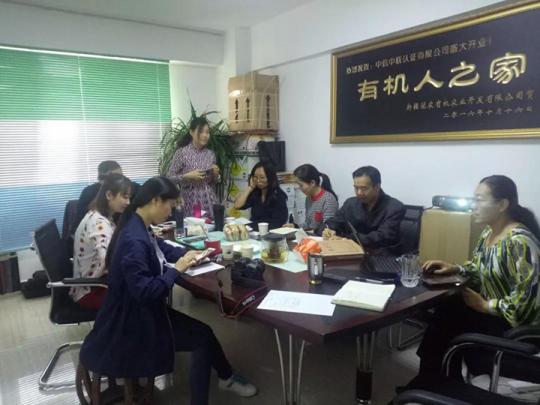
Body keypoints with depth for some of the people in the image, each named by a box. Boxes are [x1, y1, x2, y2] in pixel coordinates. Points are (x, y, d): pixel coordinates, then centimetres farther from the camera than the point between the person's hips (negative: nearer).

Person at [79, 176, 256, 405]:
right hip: (132, 323, -9)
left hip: (142, 311, 9)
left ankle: (226, 378, 31)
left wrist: (187, 254, 1)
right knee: (203, 337, -2)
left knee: (202, 331, 10)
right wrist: (177, 269, -23)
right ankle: (226, 378, 21)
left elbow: (162, 248, 18)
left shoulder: (140, 227, 0)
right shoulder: (134, 240, -31)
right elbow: (144, 291, -33)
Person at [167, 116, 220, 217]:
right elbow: (170, 178, -5)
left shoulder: (210, 154, 7)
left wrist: (215, 174, -4)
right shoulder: (182, 153, -6)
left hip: (210, 201, 4)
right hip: (191, 201, -3)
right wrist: (188, 176, -16)